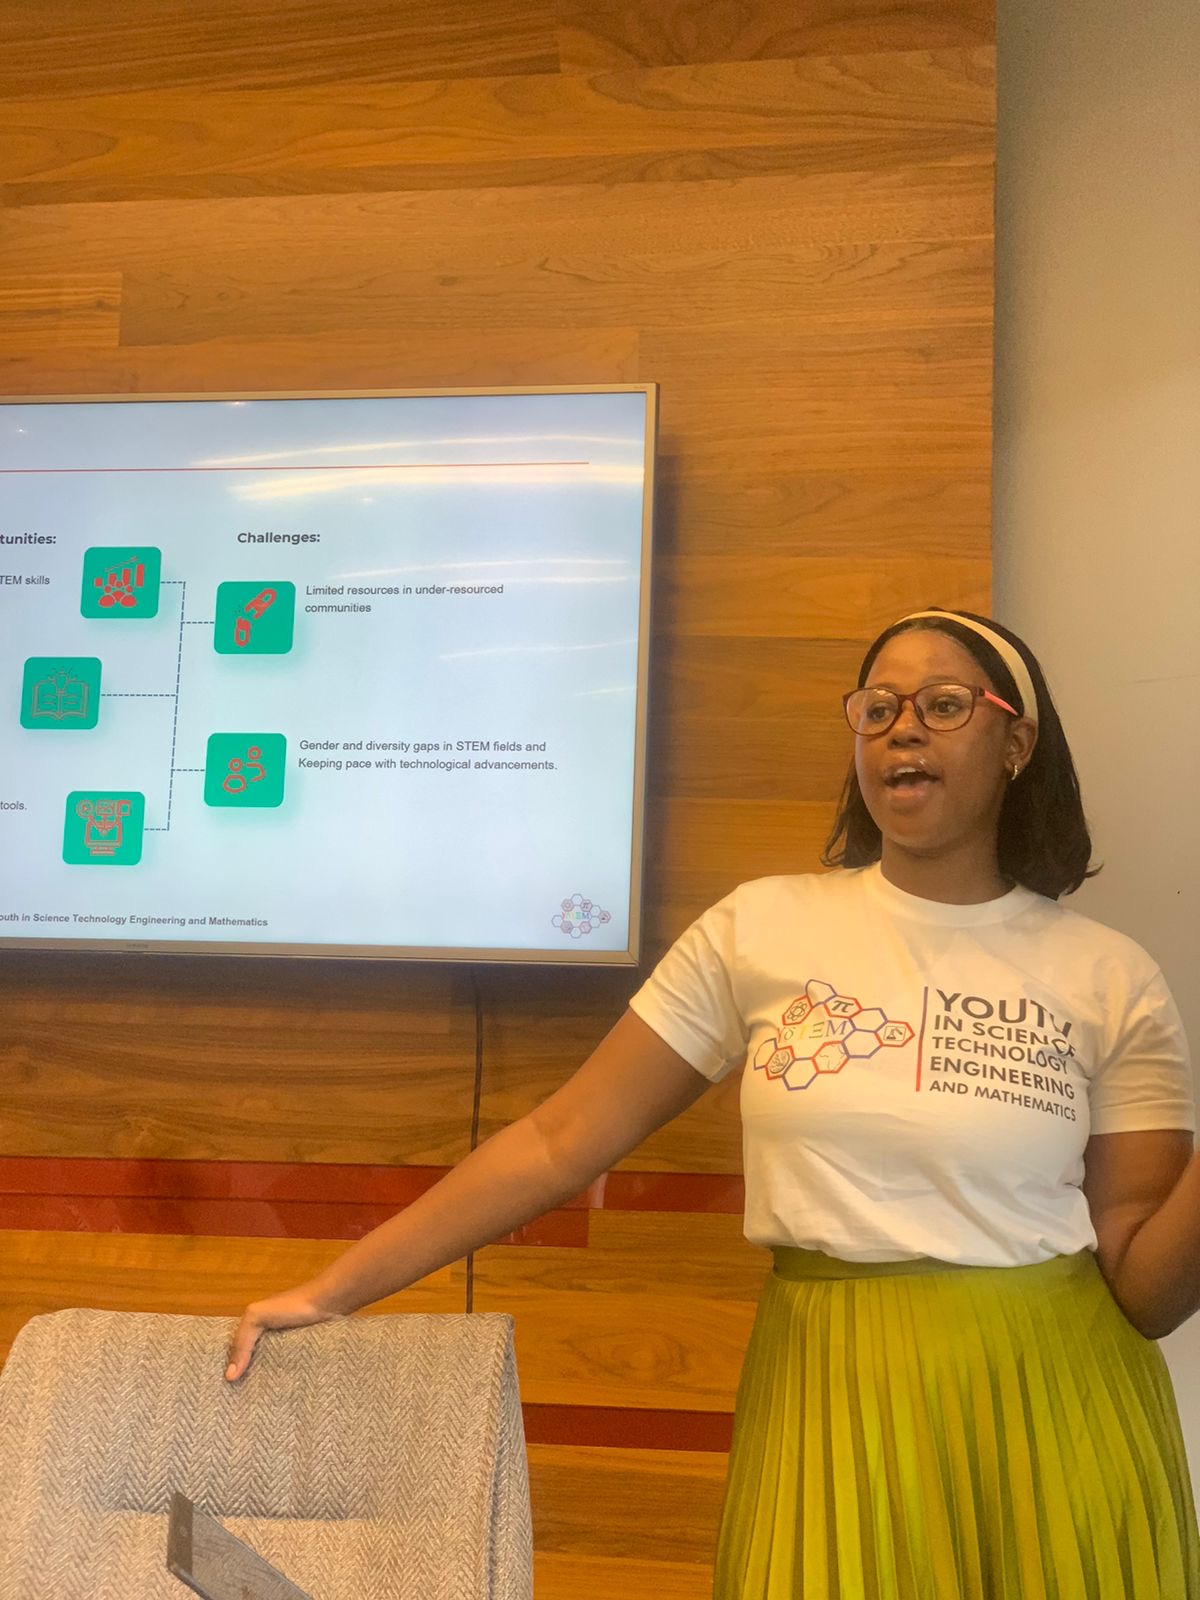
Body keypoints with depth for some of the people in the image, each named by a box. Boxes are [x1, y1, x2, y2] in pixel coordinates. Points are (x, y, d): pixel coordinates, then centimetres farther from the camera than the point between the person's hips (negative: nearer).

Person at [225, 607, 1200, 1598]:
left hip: (1051, 1407, 1)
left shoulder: (1112, 981, -3)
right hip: (831, 1395, 0)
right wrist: (336, 1291, -9)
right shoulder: (761, 929, -4)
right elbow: (560, 1141, -5)